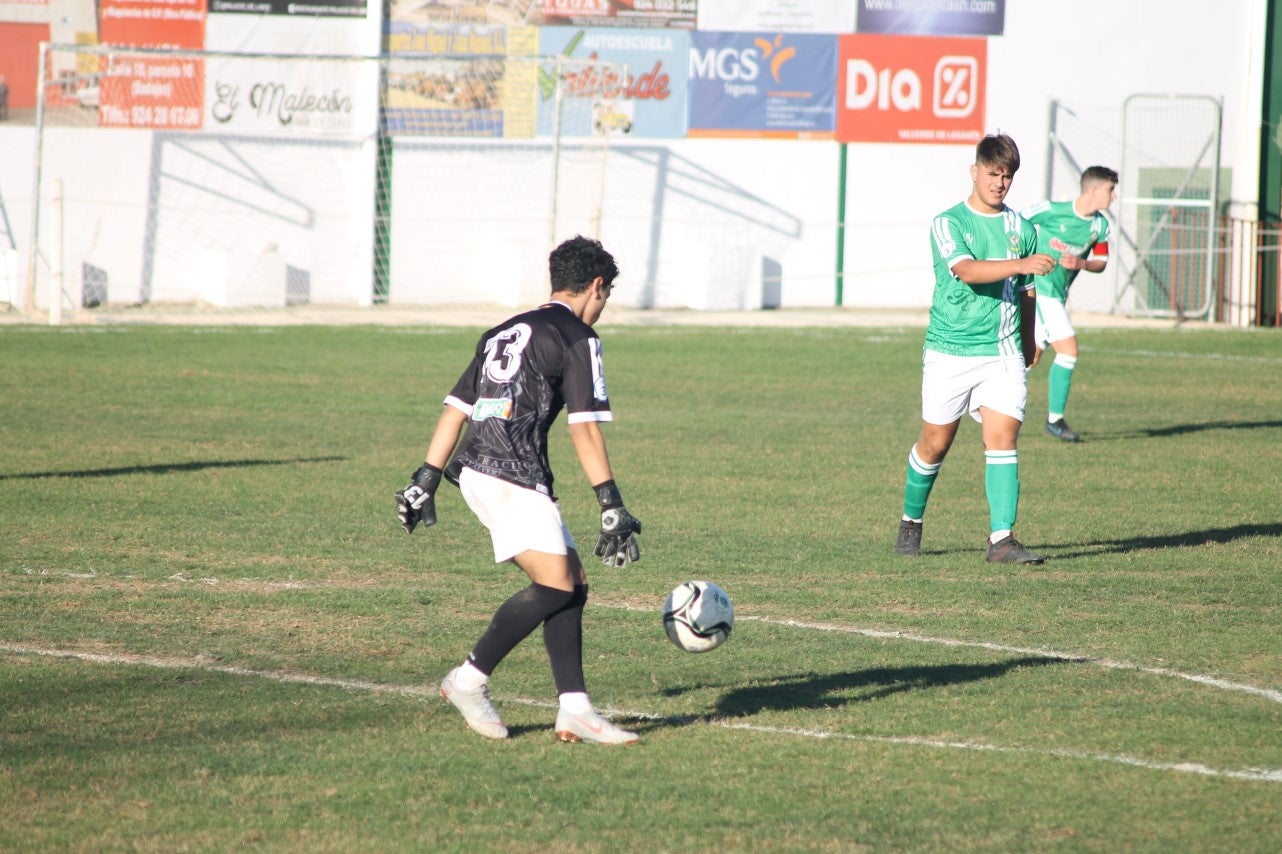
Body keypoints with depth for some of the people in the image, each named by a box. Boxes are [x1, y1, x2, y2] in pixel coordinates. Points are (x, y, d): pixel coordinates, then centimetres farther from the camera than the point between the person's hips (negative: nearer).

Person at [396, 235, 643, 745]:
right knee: (556, 582, -15)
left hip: (476, 472, 9)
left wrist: (425, 483, 21)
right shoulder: (576, 338, -1)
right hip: (511, 474, -9)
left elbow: (456, 408, 21)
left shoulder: (504, 333, 24)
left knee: (572, 584, 6)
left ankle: (574, 710, -2)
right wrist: (612, 508, -10)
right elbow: (584, 429, -9)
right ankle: (470, 680, -12)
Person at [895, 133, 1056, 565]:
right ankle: (911, 522, 28)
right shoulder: (949, 223, -5)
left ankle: (1001, 538, -14)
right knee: (935, 444, 6)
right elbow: (966, 270, -24)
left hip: (1003, 354, 2)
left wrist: (1029, 342, 27)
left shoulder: (1021, 228, 9)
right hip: (949, 352, -2)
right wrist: (1020, 264, -36)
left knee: (1002, 438, -11)